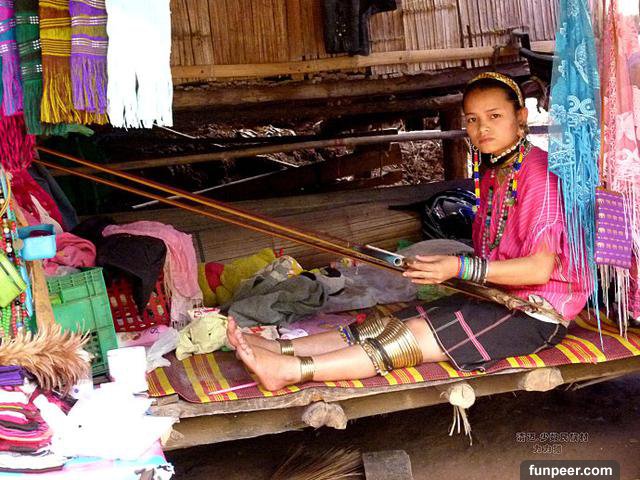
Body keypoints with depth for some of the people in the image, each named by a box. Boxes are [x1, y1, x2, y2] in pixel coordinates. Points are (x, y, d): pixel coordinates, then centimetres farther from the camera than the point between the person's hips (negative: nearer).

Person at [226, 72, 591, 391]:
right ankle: (281, 348, -14)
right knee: (395, 325, -6)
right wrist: (446, 267, 0)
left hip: (538, 310, -8)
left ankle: (294, 369, -27)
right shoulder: (490, 174, 13)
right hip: (498, 298, 8)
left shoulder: (538, 172, -16)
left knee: (416, 335, -20)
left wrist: (461, 268, -23)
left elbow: (540, 268, -21)